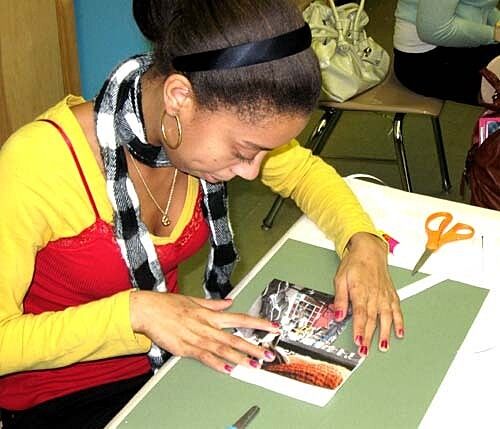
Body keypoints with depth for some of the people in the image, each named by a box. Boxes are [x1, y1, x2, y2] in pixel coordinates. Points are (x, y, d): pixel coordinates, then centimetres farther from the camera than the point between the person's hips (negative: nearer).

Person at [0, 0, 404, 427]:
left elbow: (305, 171, 5)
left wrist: (364, 242, -13)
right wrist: (132, 312, -33)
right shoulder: (35, 164, -30)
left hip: (168, 356, 6)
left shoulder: (223, 125, -14)